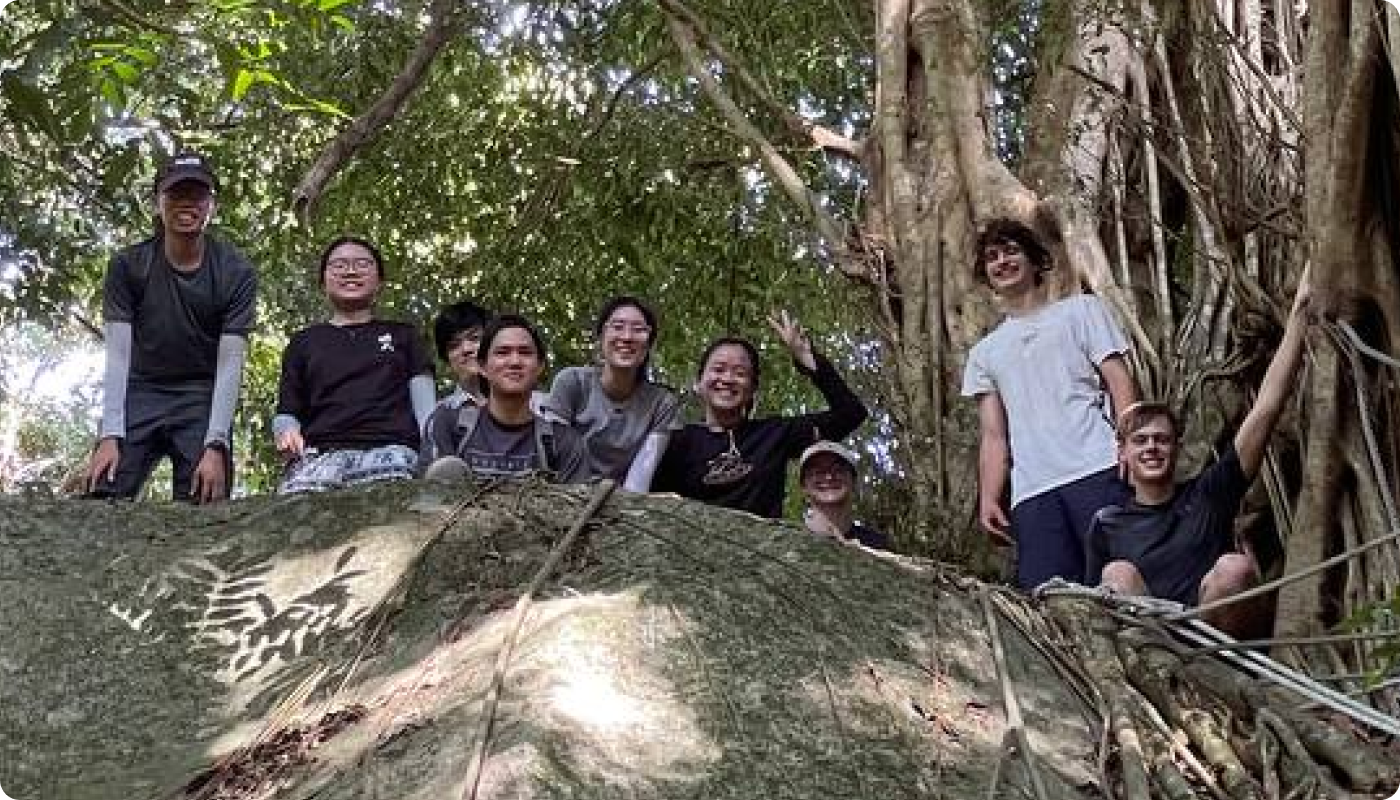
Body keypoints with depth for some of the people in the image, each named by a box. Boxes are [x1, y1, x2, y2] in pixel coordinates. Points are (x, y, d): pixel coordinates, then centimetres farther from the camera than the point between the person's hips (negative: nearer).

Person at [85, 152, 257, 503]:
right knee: (100, 499, -18)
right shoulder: (127, 266, -6)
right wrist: (110, 436, -20)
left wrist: (215, 446, -23)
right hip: (140, 391, 1)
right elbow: (118, 354, -9)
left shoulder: (237, 273, -9)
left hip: (203, 397, -1)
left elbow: (230, 362, -13)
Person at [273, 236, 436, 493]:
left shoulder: (402, 335, 27)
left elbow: (424, 408, 15)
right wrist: (286, 433, -1)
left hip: (389, 449, -1)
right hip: (319, 453, 1)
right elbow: (286, 412, 25)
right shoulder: (303, 342, 29)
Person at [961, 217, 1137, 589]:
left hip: (1096, 471, -3)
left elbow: (1119, 381, 7)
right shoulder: (984, 353, 26)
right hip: (1031, 492, 3)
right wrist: (988, 499, 1)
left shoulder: (1080, 309, 18)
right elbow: (993, 436, 18)